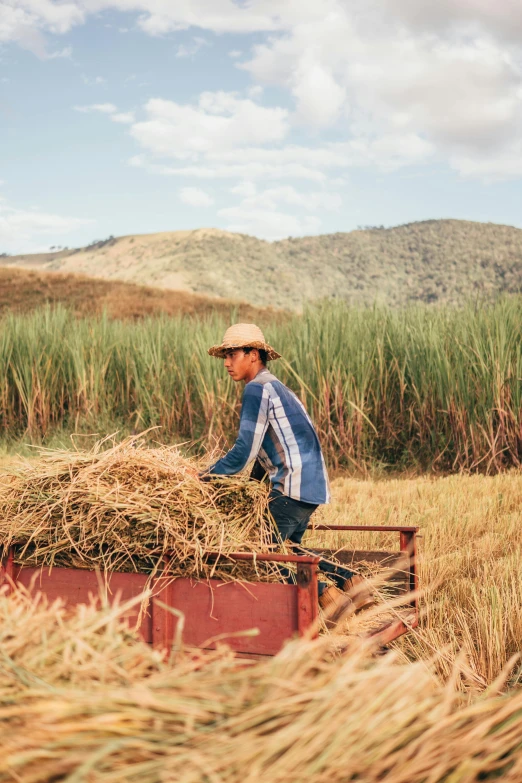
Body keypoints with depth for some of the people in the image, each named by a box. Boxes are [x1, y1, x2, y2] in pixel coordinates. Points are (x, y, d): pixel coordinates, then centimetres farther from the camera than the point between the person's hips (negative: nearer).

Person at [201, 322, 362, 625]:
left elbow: (245, 451, -14)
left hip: (294, 487, -10)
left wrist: (205, 476, -4)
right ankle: (347, 579, 17)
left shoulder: (258, 389, -10)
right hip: (312, 485, 10)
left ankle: (327, 594, -9)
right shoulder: (277, 388, 21)